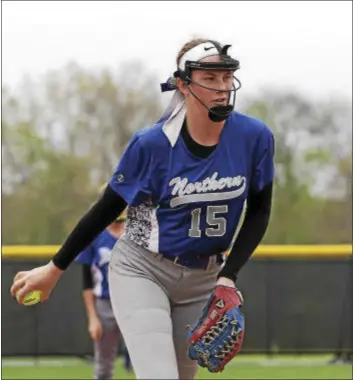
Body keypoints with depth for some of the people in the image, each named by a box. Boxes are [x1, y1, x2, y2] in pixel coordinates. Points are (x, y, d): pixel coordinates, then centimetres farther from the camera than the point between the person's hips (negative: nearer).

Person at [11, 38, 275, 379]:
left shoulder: (254, 137, -11)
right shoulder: (152, 144, -16)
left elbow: (258, 212, 1)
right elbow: (106, 209, -4)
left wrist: (229, 275, -10)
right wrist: (55, 269, 1)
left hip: (203, 280, 4)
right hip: (141, 273, -4)